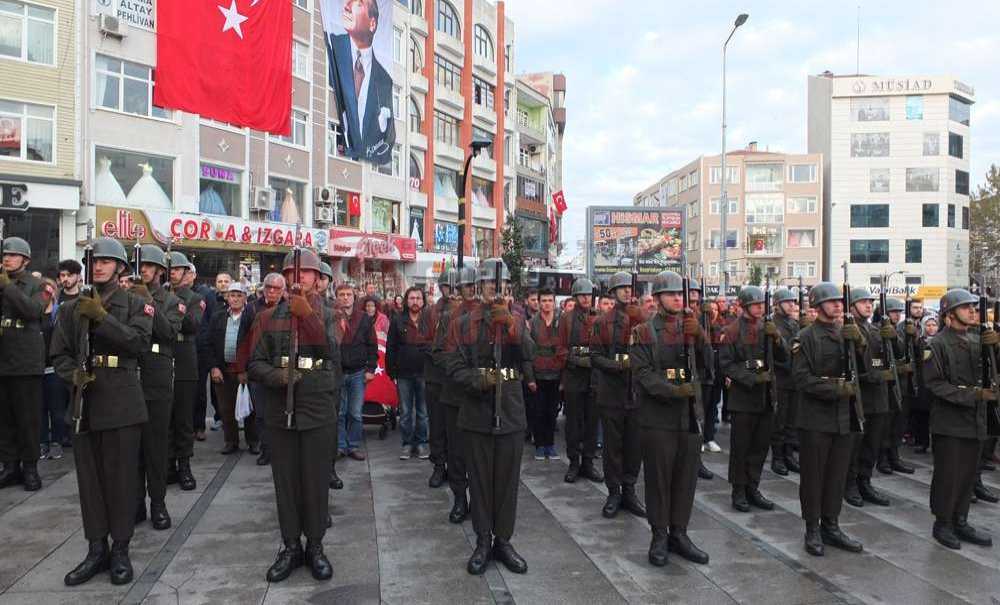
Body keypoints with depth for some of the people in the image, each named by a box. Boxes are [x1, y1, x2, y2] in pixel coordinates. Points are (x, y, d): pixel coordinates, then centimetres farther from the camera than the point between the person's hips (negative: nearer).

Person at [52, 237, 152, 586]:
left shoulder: (136, 305, 2)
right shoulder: (72, 308, 12)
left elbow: (139, 342, -15)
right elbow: (59, 354, 9)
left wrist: (102, 317, -18)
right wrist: (73, 374, -10)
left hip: (122, 402, -4)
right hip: (84, 401, 4)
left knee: (121, 476, 2)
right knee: (89, 477, 10)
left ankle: (120, 550, 15)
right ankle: (96, 549, 22)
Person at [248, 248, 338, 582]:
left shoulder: (326, 314, 3)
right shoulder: (268, 317, 8)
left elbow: (333, 352, -16)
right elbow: (255, 363, 6)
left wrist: (307, 314, -25)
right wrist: (276, 376, -15)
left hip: (318, 411, -1)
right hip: (280, 411, 2)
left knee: (316, 480, 6)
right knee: (285, 480, 9)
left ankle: (315, 545, 21)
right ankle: (291, 546, 23)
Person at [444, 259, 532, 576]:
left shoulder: (517, 320, 6)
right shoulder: (463, 323, 2)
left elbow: (528, 354, -12)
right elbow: (454, 365, -4)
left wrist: (508, 322, -23)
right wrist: (477, 381, -20)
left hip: (511, 412, 1)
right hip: (477, 413, -1)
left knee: (507, 479, 9)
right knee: (480, 479, 8)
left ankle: (503, 540, 22)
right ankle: (483, 543, 20)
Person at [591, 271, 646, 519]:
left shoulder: (643, 319, 8)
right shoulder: (602, 322, 2)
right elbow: (595, 356, -4)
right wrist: (618, 366, -18)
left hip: (638, 391, 2)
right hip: (612, 393, -2)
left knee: (635, 444, 9)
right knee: (613, 444, 6)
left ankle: (629, 490, 23)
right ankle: (614, 492, 18)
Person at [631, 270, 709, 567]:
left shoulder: (691, 328, 12)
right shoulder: (644, 332, -2)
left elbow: (708, 364, 1)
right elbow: (643, 373, -11)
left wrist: (698, 336, -14)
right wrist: (673, 391, -23)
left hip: (690, 415, 4)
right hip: (658, 417, -4)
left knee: (686, 478, 10)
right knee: (658, 478, 4)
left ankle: (679, 534, 23)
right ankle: (659, 536, 16)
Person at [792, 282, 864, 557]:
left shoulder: (848, 334, 12)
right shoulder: (806, 337, -6)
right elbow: (802, 378, -13)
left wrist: (858, 342, -10)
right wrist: (836, 389, -19)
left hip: (844, 417, 6)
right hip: (816, 418, -5)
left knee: (837, 476, 13)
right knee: (813, 476, 4)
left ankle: (831, 526, 25)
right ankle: (813, 530, 14)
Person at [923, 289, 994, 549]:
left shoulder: (978, 340, 8)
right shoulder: (938, 344, -10)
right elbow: (935, 384, -15)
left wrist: (995, 343, -11)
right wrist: (975, 394, -20)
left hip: (975, 420, 6)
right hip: (949, 422, -6)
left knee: (968, 474, 14)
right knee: (947, 475, 2)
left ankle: (960, 522, 27)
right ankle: (942, 524, 17)